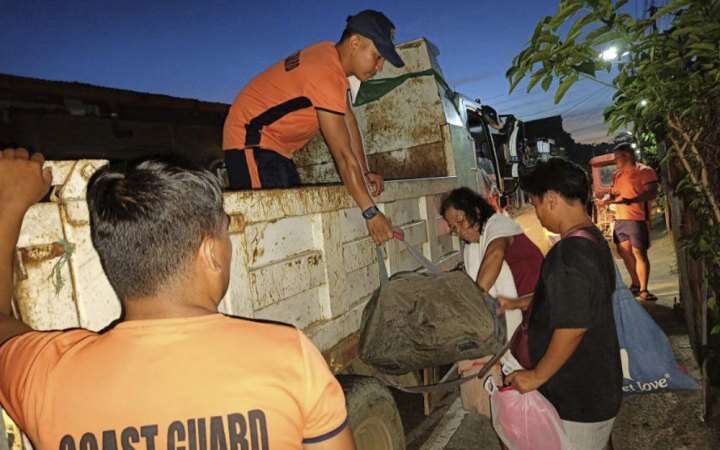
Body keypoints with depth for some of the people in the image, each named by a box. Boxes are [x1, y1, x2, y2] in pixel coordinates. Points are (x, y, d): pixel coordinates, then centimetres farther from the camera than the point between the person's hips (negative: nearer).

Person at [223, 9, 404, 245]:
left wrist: (365, 172, 2)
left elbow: (349, 120, 8)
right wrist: (371, 212, -22)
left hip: (276, 146, 10)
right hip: (251, 142, -10)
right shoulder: (326, 73, -25)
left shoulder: (333, 55, 4)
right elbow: (343, 155, -26)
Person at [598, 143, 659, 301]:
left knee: (639, 253, -9)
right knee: (624, 251, 10)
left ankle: (643, 289, -5)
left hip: (637, 219, -8)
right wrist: (607, 199, -2)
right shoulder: (617, 175, 15)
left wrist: (630, 200, -30)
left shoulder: (644, 171, -7)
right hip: (620, 219, 8)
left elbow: (652, 193, -17)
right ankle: (635, 284, 23)